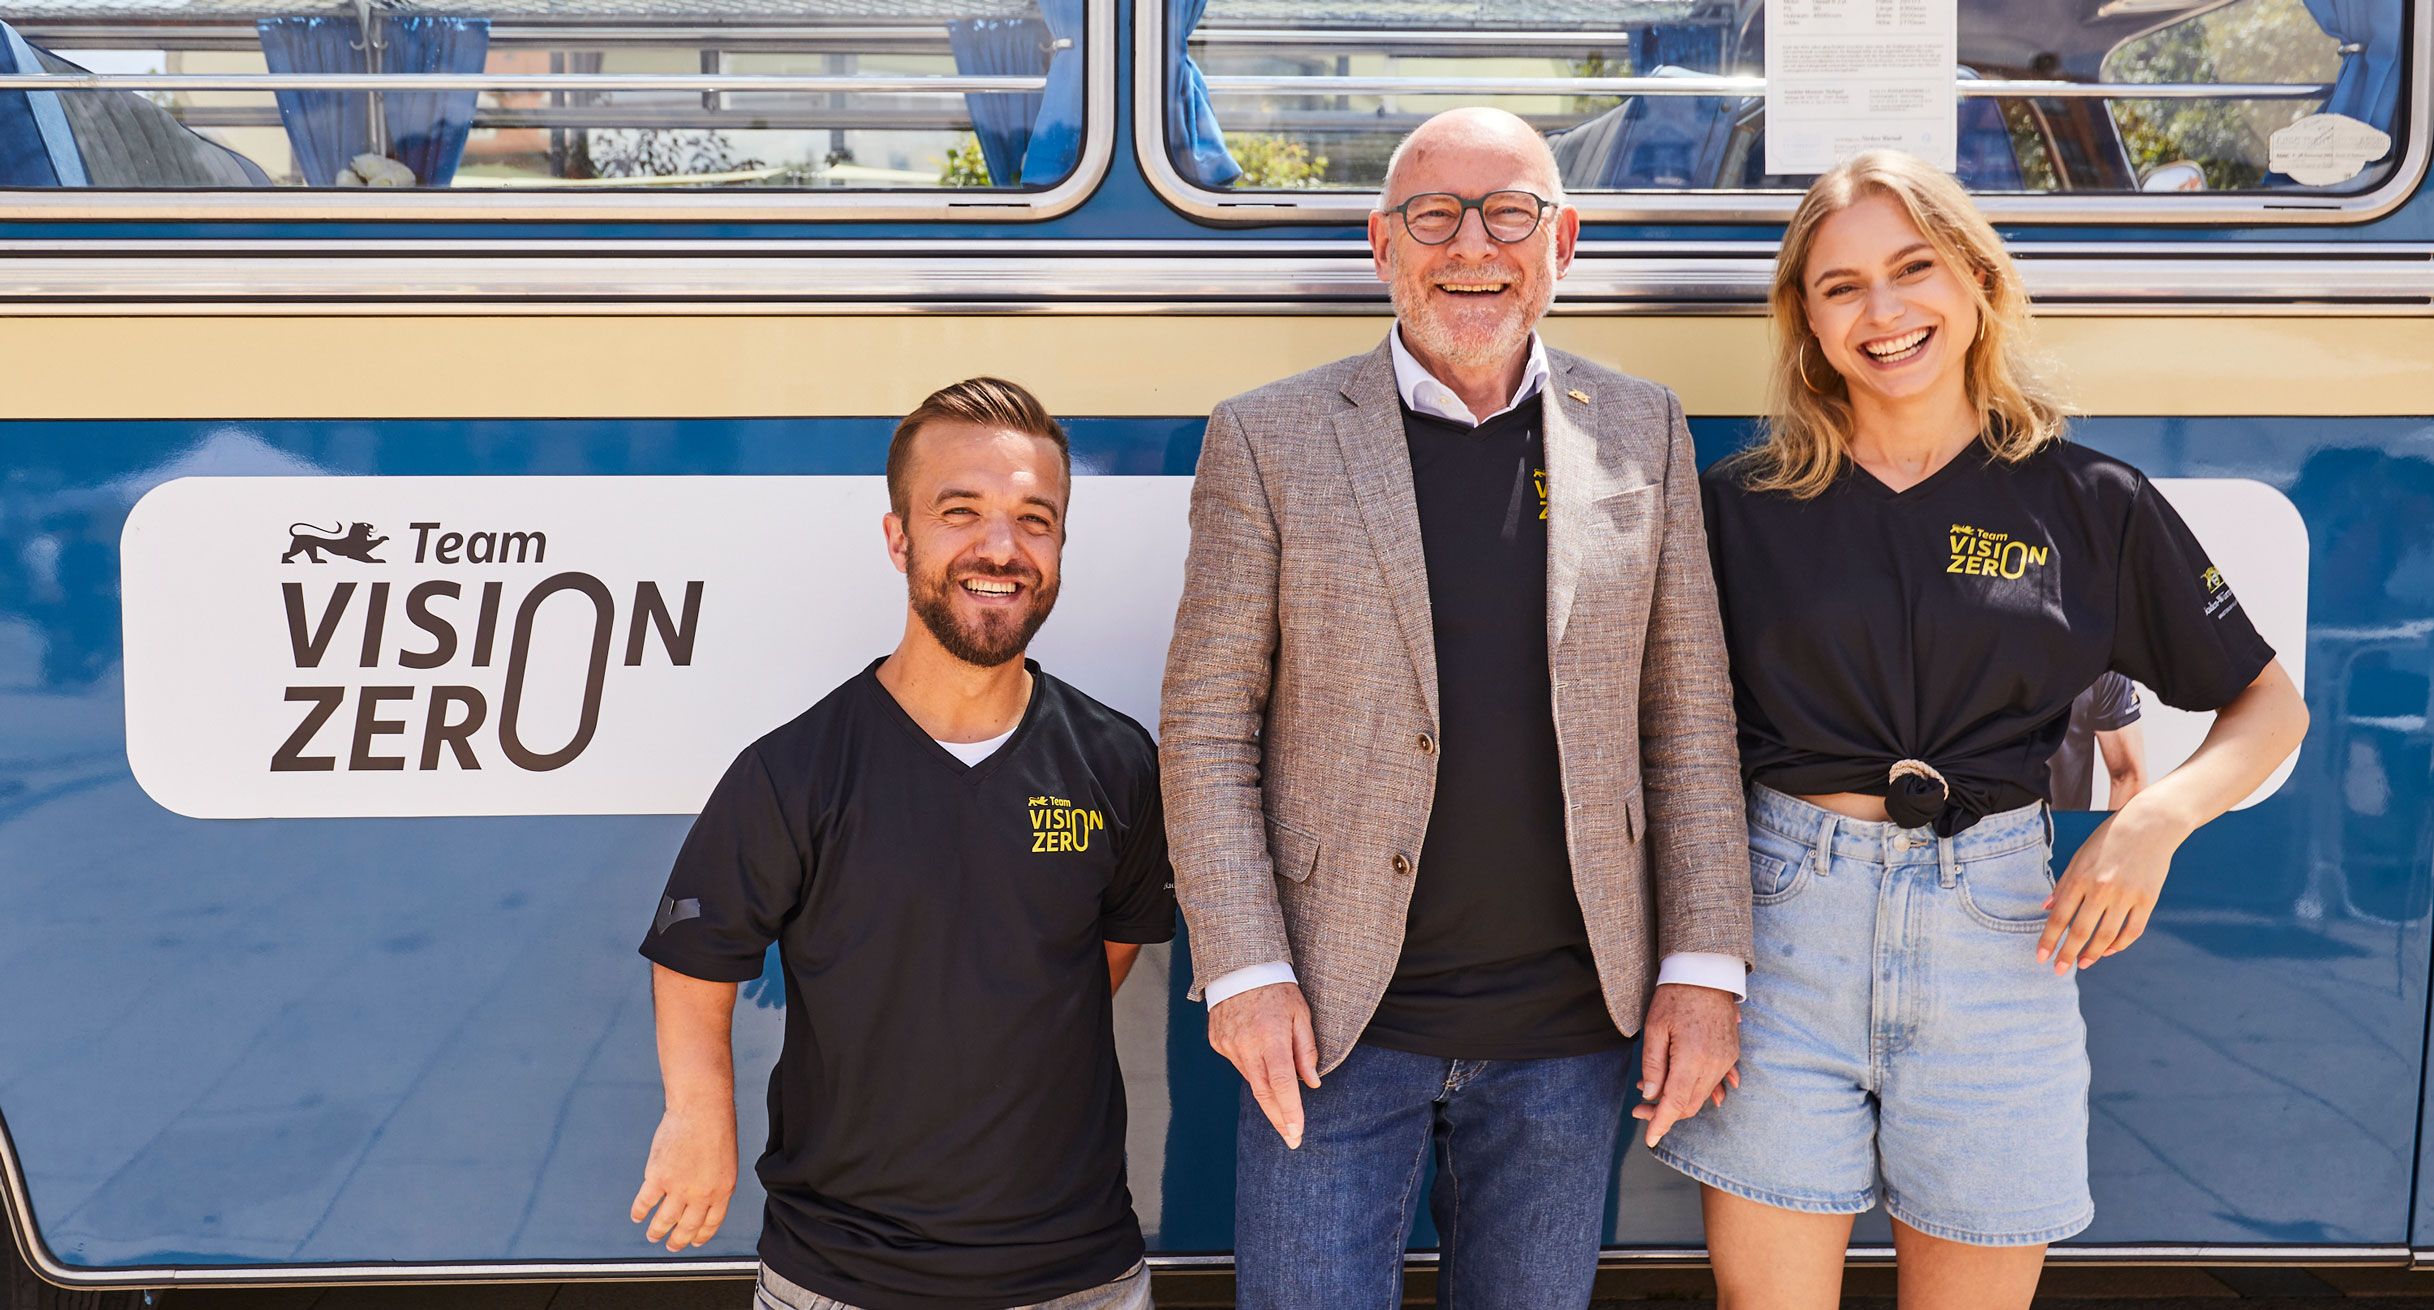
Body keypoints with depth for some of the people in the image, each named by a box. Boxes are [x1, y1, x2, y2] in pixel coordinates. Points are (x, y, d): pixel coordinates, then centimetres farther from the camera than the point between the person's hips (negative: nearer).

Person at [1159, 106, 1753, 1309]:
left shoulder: (1642, 432, 4)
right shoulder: (1269, 440, -4)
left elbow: (1687, 714, 5)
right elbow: (1205, 725, -3)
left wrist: (1704, 965, 0)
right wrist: (1244, 971, -9)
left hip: (1566, 1028, 3)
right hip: (1336, 1022, -2)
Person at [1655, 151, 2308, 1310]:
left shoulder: (2090, 503, 2)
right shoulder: (1743, 504, 2)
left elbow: (2268, 703, 10)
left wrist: (2155, 819, -9)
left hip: (1997, 938, 0)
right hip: (1784, 922, 0)